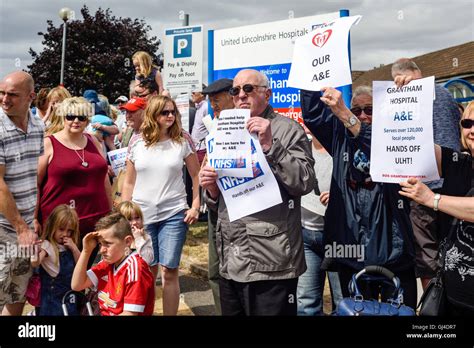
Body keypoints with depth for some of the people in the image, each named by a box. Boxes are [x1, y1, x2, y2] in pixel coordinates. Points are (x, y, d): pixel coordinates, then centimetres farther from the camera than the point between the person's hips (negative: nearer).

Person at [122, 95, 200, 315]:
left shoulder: (182, 143, 0)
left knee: (169, 271, -2)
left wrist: (195, 207, -2)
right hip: (142, 215, 1)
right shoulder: (137, 144, 3)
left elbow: (197, 176, 6)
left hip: (174, 215, -1)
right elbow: (129, 183, 8)